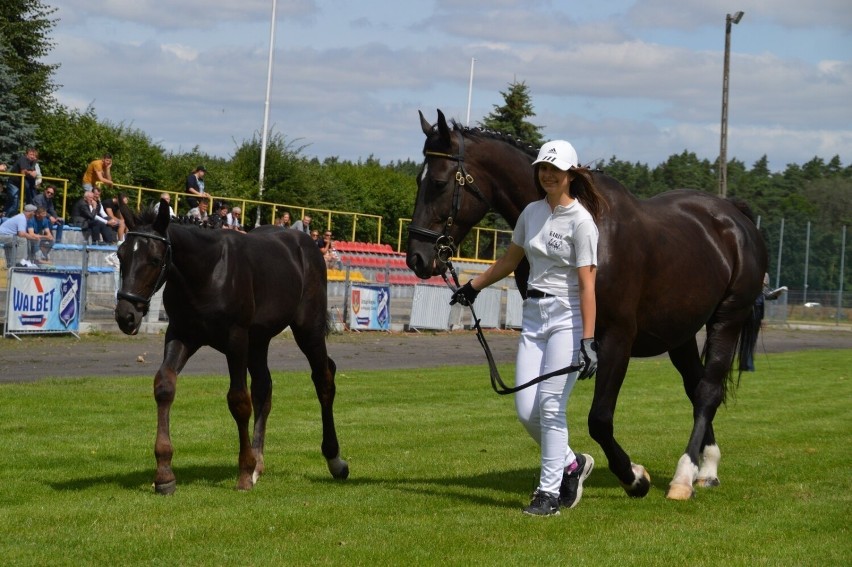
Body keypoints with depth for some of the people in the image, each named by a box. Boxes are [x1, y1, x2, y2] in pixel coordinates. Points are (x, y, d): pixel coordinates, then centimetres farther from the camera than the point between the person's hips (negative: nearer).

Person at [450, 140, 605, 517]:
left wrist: (588, 341, -22)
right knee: (526, 410, 1)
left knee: (551, 407, -10)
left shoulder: (581, 221, -10)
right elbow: (509, 261, 25)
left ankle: (549, 492, 0)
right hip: (533, 317, 7)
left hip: (567, 319, -7)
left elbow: (587, 285, -16)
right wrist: (473, 287, 34)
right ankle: (570, 463, 24)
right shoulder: (532, 213, 10)